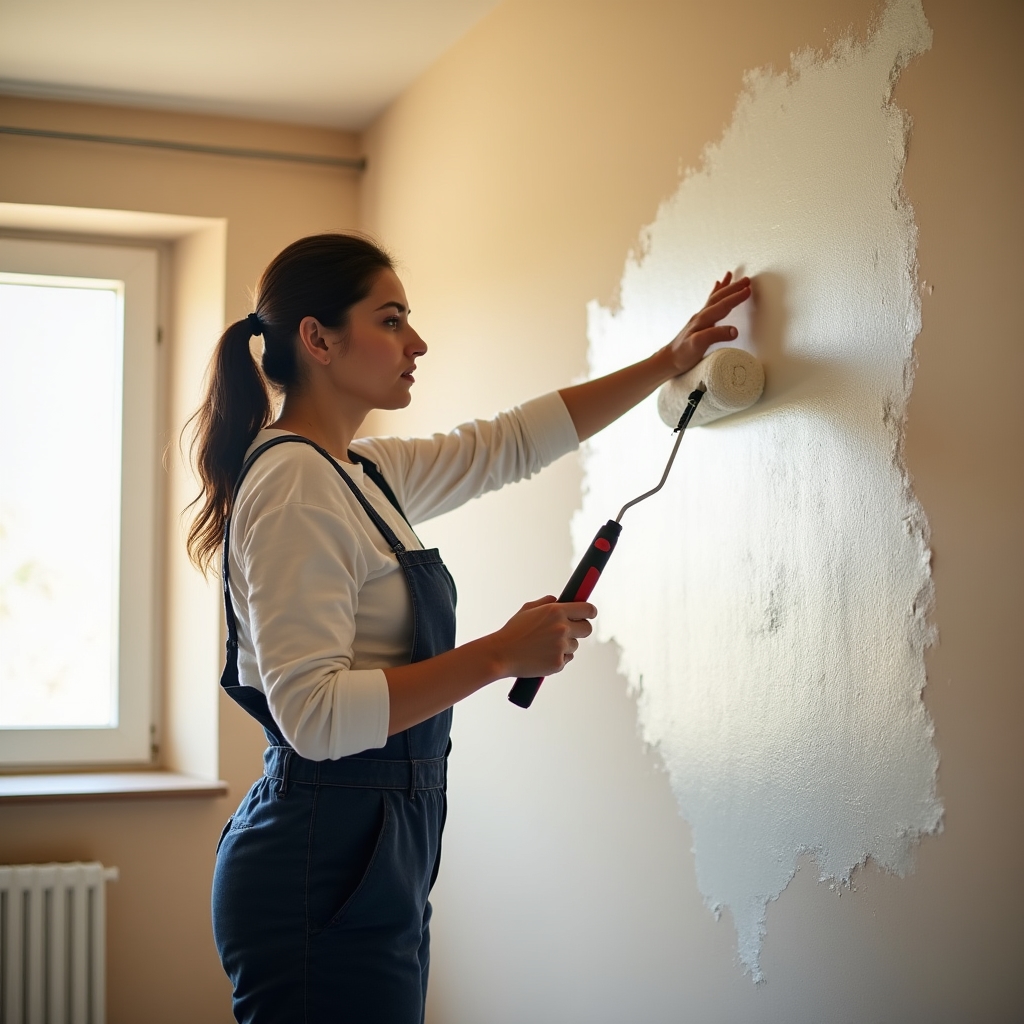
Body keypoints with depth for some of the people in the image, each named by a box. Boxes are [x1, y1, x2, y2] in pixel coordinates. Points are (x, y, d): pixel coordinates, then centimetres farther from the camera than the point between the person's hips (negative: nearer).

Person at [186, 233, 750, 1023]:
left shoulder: (367, 474, 12)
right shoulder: (294, 485, -16)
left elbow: (514, 442, 23)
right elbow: (314, 714, -24)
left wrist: (670, 361, 23)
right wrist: (502, 654, -22)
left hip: (378, 864, 9)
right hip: (323, 873, -9)